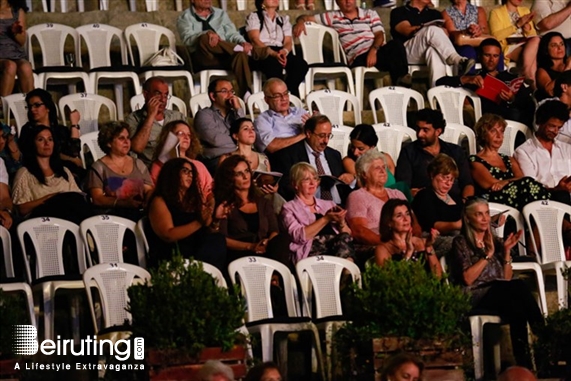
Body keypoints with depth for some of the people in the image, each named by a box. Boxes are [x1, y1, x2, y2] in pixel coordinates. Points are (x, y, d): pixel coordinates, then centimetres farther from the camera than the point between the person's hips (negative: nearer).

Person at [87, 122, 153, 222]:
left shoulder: (138, 164, 24)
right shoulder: (99, 167, 8)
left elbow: (148, 190, 20)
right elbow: (97, 199, -2)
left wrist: (149, 200, -7)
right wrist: (123, 203, -18)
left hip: (139, 212, 4)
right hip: (112, 214, -4)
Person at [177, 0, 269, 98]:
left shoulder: (221, 14, 24)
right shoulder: (185, 17, 11)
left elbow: (231, 34, 11)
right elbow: (187, 38, -9)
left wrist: (242, 42, -13)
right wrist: (207, 34, -29)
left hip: (226, 57, 3)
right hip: (204, 59, -3)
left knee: (240, 54, -33)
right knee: (205, 39, -36)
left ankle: (245, 95, -42)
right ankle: (252, 50, -32)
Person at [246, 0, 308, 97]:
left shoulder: (284, 19, 26)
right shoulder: (253, 17, 14)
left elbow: (288, 42, 12)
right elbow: (255, 40, -3)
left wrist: (284, 51, -15)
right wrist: (273, 53, -21)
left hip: (281, 53, 4)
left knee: (300, 63, -30)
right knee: (274, 64, -40)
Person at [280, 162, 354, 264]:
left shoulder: (328, 204, 29)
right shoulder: (289, 208, 15)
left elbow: (347, 235, 22)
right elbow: (299, 236, -4)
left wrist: (341, 222, 0)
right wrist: (326, 219, -9)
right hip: (311, 250, -4)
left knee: (344, 238, -33)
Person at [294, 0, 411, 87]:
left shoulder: (370, 14, 22)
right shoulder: (333, 17, 18)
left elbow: (379, 35, 7)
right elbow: (306, 18, 18)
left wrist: (373, 50, -15)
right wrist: (300, 21, -8)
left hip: (378, 51, 2)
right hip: (359, 58, -2)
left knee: (396, 44, -34)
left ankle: (401, 79, -36)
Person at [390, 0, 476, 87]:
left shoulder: (434, 14, 28)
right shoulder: (399, 12, 18)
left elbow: (444, 32, 9)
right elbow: (408, 31, -2)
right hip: (407, 52, -2)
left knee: (434, 50, -38)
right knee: (432, 31, -31)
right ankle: (459, 61, -49)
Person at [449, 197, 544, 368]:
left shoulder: (495, 242, 23)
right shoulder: (461, 243, 7)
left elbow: (507, 278, 17)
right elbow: (467, 279, -7)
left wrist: (506, 251, 6)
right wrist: (488, 255, -7)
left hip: (500, 295, 5)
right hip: (475, 297, -5)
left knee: (516, 307, -37)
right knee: (519, 286, -34)